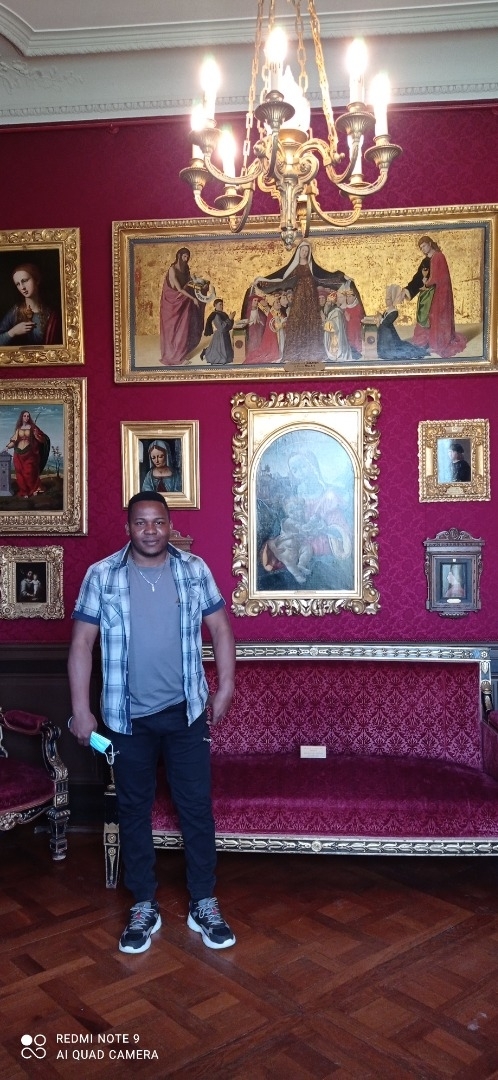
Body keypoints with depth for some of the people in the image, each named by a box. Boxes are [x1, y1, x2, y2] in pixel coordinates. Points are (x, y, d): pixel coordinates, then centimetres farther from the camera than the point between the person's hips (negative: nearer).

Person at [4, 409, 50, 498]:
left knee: (29, 473, -4)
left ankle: (33, 490, 9)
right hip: (19, 454, 3)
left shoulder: (32, 427, 2)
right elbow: (14, 440, 9)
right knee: (20, 473, 1)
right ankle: (24, 492, 8)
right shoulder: (18, 428, 9)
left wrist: (36, 435, -20)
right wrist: (7, 446, -5)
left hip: (29, 453, -2)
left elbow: (43, 439, -1)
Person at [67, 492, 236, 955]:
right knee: (133, 810, 11)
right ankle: (144, 906, 28)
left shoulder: (194, 570, -2)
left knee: (197, 807, 7)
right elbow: (81, 644, -4)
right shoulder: (101, 576, -7)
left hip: (186, 711, 1)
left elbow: (220, 628, 4)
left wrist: (225, 686, -1)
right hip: (129, 717, 0)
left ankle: (204, 904, 24)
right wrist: (81, 710, -7)